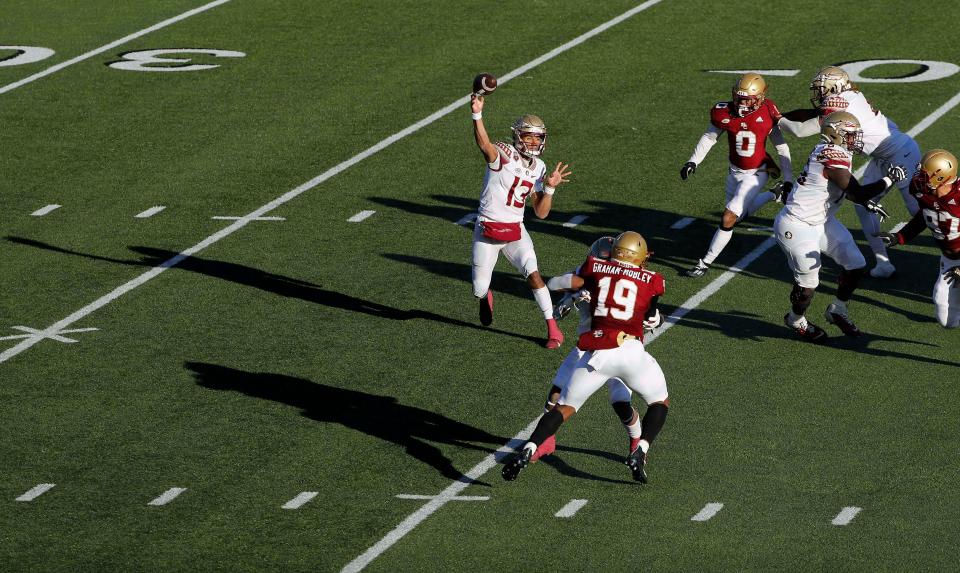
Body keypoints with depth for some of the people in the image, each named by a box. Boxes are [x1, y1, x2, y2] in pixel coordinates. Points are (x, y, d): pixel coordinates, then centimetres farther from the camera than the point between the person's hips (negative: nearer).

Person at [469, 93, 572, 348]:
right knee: (479, 289, 4)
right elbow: (484, 145, -40)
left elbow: (541, 213, 4)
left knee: (533, 274, -19)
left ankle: (553, 328, -10)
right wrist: (477, 115, -57)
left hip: (515, 231, 3)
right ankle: (485, 298, 44)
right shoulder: (503, 154, -14)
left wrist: (549, 188, -12)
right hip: (487, 231, -3)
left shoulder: (538, 168, 3)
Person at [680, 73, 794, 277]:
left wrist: (788, 179, -4)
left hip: (756, 174, -5)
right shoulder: (725, 113, -12)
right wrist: (693, 161, -3)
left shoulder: (767, 115, -18)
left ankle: (706, 262, 5)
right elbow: (709, 138, 6)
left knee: (729, 218, -12)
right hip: (735, 172, 5)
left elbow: (782, 147, -7)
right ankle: (773, 195, 48)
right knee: (742, 212, 19)